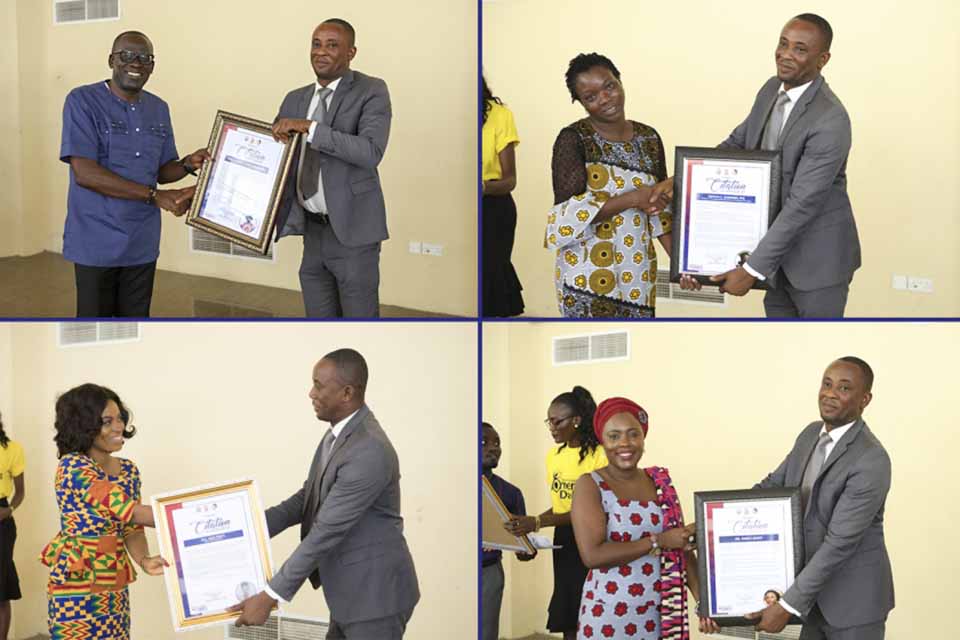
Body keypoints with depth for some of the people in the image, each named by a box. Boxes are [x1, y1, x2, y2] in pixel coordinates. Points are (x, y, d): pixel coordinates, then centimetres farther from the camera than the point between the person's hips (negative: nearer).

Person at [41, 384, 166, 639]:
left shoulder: (129, 470, 10)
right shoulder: (72, 466, -14)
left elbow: (132, 528, 8)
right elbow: (127, 511, -21)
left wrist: (144, 560, -15)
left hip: (115, 588, 7)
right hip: (77, 586, -7)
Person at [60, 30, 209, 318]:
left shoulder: (158, 109, 9)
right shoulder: (83, 101, -11)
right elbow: (84, 172, -20)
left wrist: (188, 165, -9)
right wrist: (155, 196, -22)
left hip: (143, 243, 6)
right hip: (97, 242, -6)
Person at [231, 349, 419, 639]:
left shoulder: (369, 452, -26)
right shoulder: (342, 433, 7)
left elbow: (327, 531, -26)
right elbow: (309, 497, 16)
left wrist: (269, 597, -23)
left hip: (375, 595, -10)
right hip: (353, 591, 10)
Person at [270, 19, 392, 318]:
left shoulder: (371, 91, -9)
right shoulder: (295, 99, 11)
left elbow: (371, 152, -23)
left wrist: (310, 128, -26)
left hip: (351, 230, -6)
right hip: (313, 229, 6)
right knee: (319, 316, 12)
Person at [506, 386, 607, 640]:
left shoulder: (598, 455, -13)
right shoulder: (554, 455, 10)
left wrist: (538, 522, -26)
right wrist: (526, 524, 2)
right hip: (563, 541, 7)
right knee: (566, 619, 7)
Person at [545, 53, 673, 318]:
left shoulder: (649, 138, 7)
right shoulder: (573, 139, -8)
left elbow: (661, 209, 11)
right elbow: (568, 212, -15)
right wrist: (633, 198, -20)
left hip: (637, 269, 4)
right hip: (588, 271, -4)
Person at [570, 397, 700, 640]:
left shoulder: (661, 482, 8)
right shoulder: (591, 485, -6)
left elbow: (683, 546, 7)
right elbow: (592, 554, -17)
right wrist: (659, 542, -16)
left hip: (661, 614, 4)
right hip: (610, 615, -4)